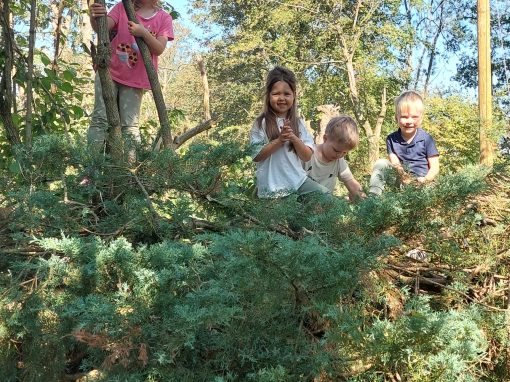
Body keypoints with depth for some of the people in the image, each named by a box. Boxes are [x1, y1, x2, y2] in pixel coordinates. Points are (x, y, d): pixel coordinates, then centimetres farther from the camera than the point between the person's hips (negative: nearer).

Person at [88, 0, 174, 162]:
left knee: (130, 125, -2)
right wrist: (95, 18, -37)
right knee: (101, 118, -6)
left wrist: (144, 33, -25)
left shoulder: (164, 18, 4)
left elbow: (159, 49, -7)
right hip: (109, 72, 0)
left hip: (135, 80, 1)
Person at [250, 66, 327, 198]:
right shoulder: (262, 123, -5)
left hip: (298, 180, 3)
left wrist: (294, 138, -14)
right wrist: (279, 140, -18)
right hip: (272, 186, -3)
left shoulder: (298, 123, 5)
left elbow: (307, 157, 3)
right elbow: (256, 156, -9)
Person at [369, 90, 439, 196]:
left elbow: (434, 167, -3)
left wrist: (425, 180, -23)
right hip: (399, 179, 3)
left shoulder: (426, 139, -4)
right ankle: (373, 196, -19)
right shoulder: (391, 139, 3)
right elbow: (395, 164, -4)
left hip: (419, 181, -3)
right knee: (381, 164, -16)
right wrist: (402, 176, -28)